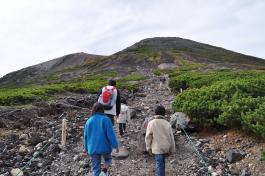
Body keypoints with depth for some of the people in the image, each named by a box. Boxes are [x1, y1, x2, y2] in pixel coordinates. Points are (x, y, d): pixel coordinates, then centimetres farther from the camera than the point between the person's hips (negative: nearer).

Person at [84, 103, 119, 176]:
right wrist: (115, 145, -5)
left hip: (93, 149, 3)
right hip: (104, 147, -2)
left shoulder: (89, 121, 1)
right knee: (108, 159, 24)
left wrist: (87, 149, 19)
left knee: (95, 169, 13)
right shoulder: (106, 119, -12)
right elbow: (111, 134, -15)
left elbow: (85, 136, 8)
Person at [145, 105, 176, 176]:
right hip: (165, 147, 4)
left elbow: (148, 137, -9)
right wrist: (171, 149, 10)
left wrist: (148, 147, 3)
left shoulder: (151, 123, -11)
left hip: (157, 148, -4)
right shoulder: (167, 124, -3)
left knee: (159, 165, 3)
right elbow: (171, 137, 0)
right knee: (162, 163, 22)